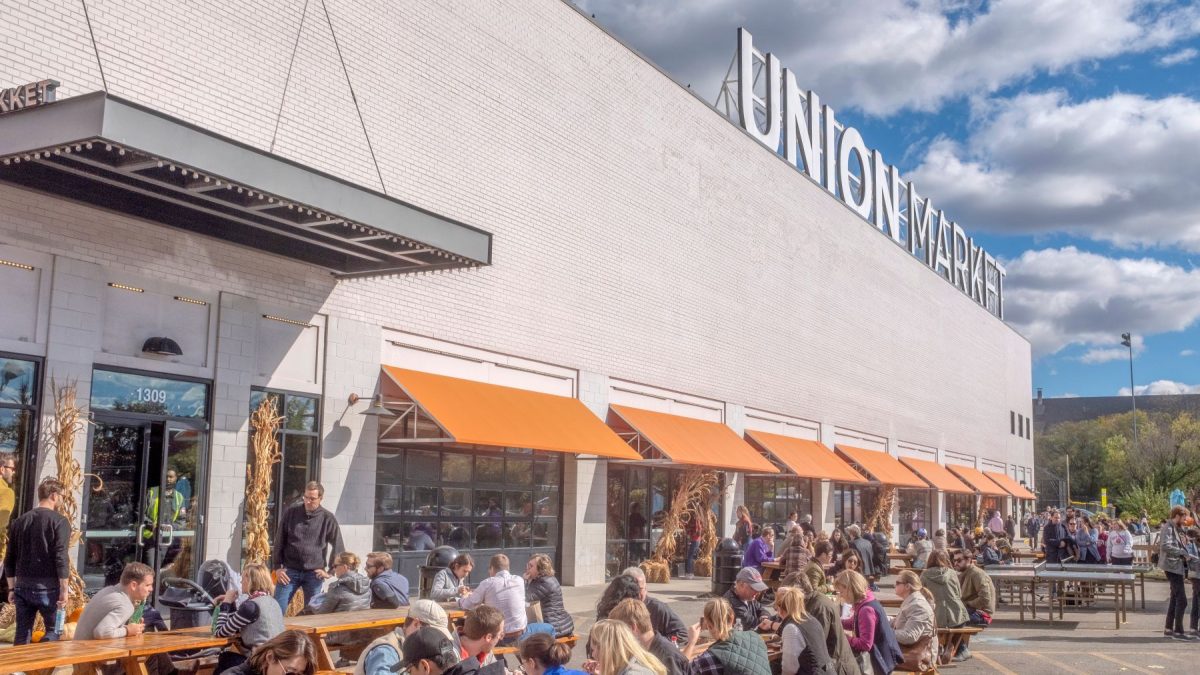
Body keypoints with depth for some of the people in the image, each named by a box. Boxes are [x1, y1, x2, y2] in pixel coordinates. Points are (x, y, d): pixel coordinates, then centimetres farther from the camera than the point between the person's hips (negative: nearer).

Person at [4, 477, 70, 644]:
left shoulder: (19, 521, 11)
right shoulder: (59, 521, -7)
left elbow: (10, 558, 13)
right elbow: (61, 558, -13)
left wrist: (11, 588, 21)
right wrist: (64, 589, -9)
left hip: (23, 586, 5)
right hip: (47, 587, -5)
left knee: (22, 633, 10)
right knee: (54, 630, 7)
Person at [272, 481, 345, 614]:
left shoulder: (328, 518, -3)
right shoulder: (291, 512, 0)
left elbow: (338, 547, 3)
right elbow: (279, 541, 5)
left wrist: (330, 571, 0)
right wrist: (277, 567, 0)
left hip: (314, 573, -1)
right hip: (290, 571, 1)